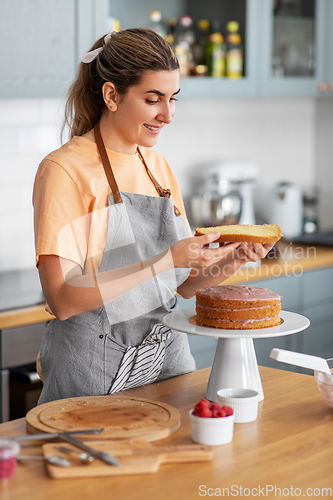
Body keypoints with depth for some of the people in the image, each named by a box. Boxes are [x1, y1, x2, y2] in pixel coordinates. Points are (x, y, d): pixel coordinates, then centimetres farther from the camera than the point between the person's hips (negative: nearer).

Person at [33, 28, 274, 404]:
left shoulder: (158, 168, 8)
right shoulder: (64, 170, -13)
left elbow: (187, 284, 12)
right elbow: (63, 299, -21)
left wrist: (231, 260, -8)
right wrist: (166, 260, -26)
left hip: (168, 357, 6)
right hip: (94, 375, -6)